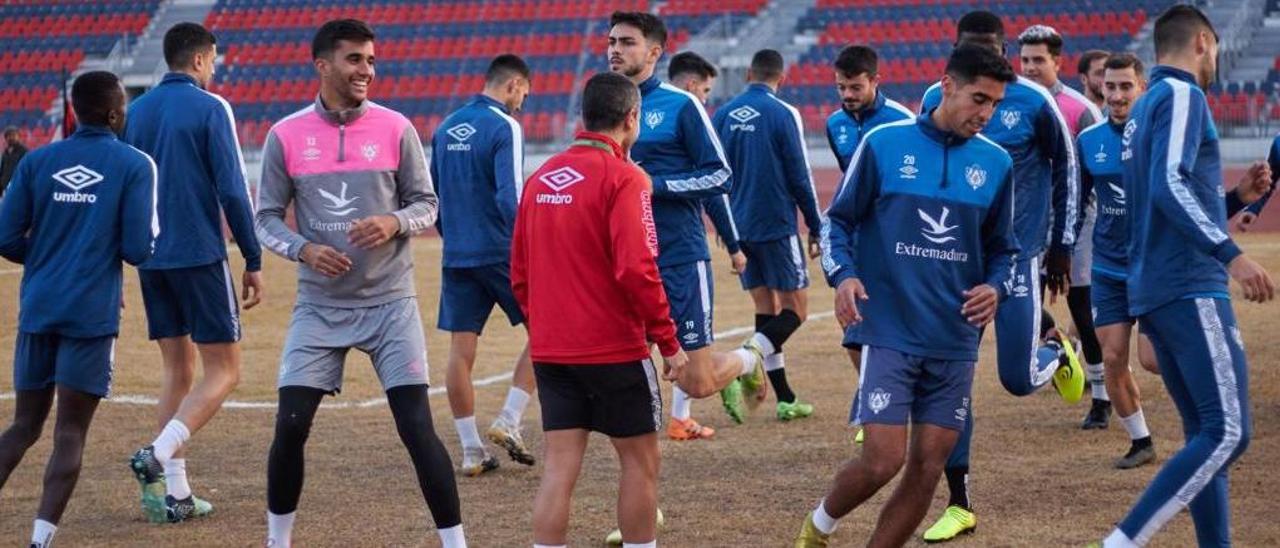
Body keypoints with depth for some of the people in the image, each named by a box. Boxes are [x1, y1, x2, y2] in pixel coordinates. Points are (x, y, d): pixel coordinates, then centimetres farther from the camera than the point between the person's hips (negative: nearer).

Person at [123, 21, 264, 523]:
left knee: (177, 372, 13)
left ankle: (174, 493, 7)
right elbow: (232, 190, -11)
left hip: (150, 258, 6)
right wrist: (253, 261, -5)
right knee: (223, 371, 1)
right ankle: (158, 455, -18)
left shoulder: (138, 110, 9)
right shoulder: (210, 108, -7)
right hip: (200, 256, -6)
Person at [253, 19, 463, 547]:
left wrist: (394, 222, -17)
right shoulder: (285, 136, -2)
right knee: (290, 428, -3)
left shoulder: (395, 128, -2)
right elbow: (267, 217, 4)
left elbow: (426, 203, 5)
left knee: (417, 428, -7)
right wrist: (304, 249, -15)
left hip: (390, 303, -1)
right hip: (319, 306, 1)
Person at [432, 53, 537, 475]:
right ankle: (508, 423, -1)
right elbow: (510, 197, -18)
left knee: (461, 350, 5)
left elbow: (431, 197, 18)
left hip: (456, 256, 6)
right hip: (500, 253, -6)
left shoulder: (447, 128, 12)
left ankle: (471, 450, 7)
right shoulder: (504, 127, -10)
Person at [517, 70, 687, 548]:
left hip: (550, 349, 6)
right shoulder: (624, 179, -12)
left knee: (560, 466, 4)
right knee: (640, 460, 8)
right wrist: (668, 341, -11)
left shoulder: (542, 177, 8)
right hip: (614, 349, -6)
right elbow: (636, 269, -19)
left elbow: (520, 272, 13)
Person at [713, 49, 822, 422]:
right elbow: (801, 178, -9)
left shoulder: (723, 116, 6)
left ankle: (785, 400, 11)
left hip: (740, 228, 6)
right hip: (777, 225, -5)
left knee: (766, 310, 11)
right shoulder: (783, 114, -10)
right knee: (795, 309, 1)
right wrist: (817, 229, 1)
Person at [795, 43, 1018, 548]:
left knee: (928, 467, 2)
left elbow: (1002, 247, 17)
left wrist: (994, 287, -3)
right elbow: (837, 220, 4)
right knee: (883, 460, -10)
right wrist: (842, 274, -14)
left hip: (955, 341, 4)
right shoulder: (885, 143, -2)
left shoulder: (996, 163, 8)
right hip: (889, 332, -4)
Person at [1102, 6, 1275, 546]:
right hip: (1190, 289, -10)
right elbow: (1170, 185, -21)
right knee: (1227, 433, -14)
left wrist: (1238, 196, 25)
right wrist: (1231, 254, -27)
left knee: (1205, 432, 11)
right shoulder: (1182, 95, -6)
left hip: (1152, 292, 10)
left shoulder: (1143, 109, 21)